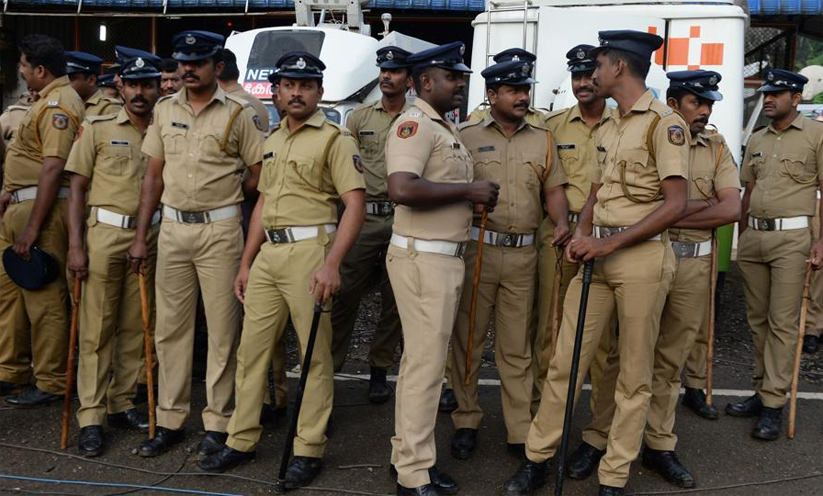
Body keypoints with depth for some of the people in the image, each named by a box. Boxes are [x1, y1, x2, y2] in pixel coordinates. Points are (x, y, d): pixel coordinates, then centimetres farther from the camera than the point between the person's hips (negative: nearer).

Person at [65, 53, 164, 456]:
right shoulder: (98, 128, 3)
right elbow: (77, 188, 1)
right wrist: (75, 245, -7)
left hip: (149, 237, 3)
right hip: (104, 233, -3)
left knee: (135, 326, 8)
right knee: (97, 328, -2)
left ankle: (121, 404, 21)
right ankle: (90, 417, 4)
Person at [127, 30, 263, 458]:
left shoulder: (237, 113, -2)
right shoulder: (164, 109, 9)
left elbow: (259, 173, 1)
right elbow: (154, 175, 10)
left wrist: (225, 199, 3)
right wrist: (140, 236, 6)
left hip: (219, 230, -4)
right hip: (172, 228, 4)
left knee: (222, 329, 2)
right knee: (170, 326, 8)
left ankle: (217, 423, 12)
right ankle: (170, 420, 20)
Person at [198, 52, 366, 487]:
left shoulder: (334, 139, -4)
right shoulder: (272, 140, 18)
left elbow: (355, 204, -12)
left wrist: (331, 264, -22)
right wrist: (245, 264, 19)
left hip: (308, 250, -7)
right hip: (267, 253, 7)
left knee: (315, 354, 1)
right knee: (251, 348, 10)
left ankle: (309, 450, 11)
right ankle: (241, 440, 22)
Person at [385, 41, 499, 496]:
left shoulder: (445, 128, 19)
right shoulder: (414, 124, -13)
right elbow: (402, 189, -28)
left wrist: (474, 196, 8)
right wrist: (468, 190, -20)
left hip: (445, 257, 10)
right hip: (422, 257, -10)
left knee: (422, 360, 15)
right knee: (426, 364, -5)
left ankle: (407, 454, 27)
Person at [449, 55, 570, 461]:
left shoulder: (542, 139, 13)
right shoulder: (467, 136, 3)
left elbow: (554, 188, 12)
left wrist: (561, 222, -5)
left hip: (523, 253, 3)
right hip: (476, 248, -2)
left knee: (517, 346, 8)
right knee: (467, 339, 5)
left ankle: (521, 431, 15)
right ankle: (466, 422, 19)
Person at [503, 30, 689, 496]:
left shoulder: (664, 123, -8)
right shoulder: (608, 129, 17)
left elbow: (675, 204, -15)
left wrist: (611, 243, -18)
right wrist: (581, 236, 0)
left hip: (642, 256, -7)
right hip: (598, 254, 7)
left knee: (634, 375, 5)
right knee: (564, 362, 7)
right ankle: (537, 458, 18)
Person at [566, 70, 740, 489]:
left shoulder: (717, 148, 8)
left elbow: (731, 210, -3)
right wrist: (702, 205, -11)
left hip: (694, 262, 3)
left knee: (671, 358, 11)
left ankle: (659, 445, 22)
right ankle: (596, 438, 13)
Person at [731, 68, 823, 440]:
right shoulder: (756, 140, 15)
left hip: (791, 238, -6)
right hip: (753, 236, 6)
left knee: (782, 322, -5)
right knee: (758, 320, 10)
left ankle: (773, 404, -1)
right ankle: (762, 390, 20)